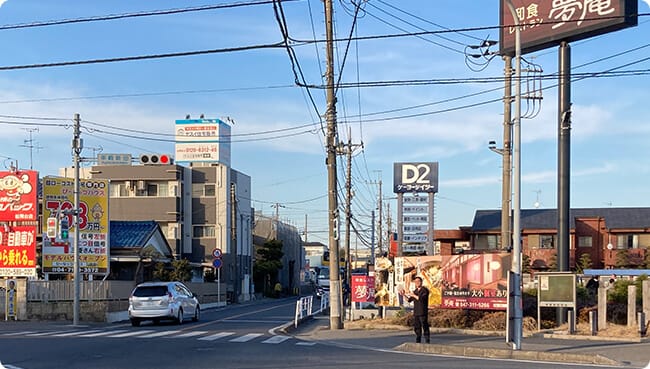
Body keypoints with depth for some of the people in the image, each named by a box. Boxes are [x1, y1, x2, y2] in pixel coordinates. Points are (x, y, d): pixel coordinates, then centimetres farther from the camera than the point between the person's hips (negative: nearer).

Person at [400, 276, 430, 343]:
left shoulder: (425, 290, -5)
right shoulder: (415, 291, 18)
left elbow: (422, 299, -18)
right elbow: (410, 299, 22)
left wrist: (413, 295, -17)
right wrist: (404, 294, 10)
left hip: (423, 312, -7)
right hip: (416, 312, 7)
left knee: (425, 327, -6)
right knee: (416, 327, 9)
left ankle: (427, 341, -4)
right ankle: (418, 341, 15)